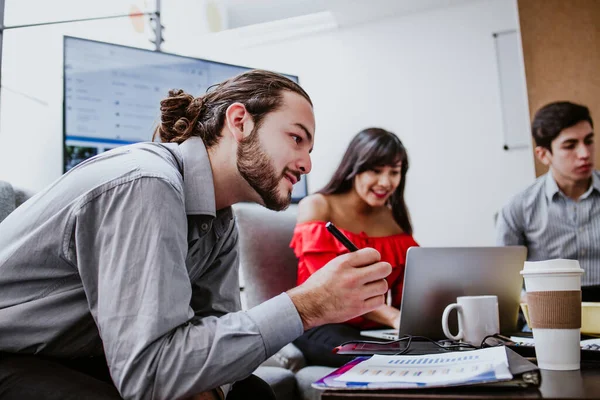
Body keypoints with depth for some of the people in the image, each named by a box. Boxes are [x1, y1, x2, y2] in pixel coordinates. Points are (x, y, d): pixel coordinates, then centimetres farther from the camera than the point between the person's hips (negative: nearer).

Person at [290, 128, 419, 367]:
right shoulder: (317, 207, -4)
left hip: (375, 329, 5)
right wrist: (394, 317, -31)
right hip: (322, 326, -4)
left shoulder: (396, 219, 12)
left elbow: (405, 292, 6)